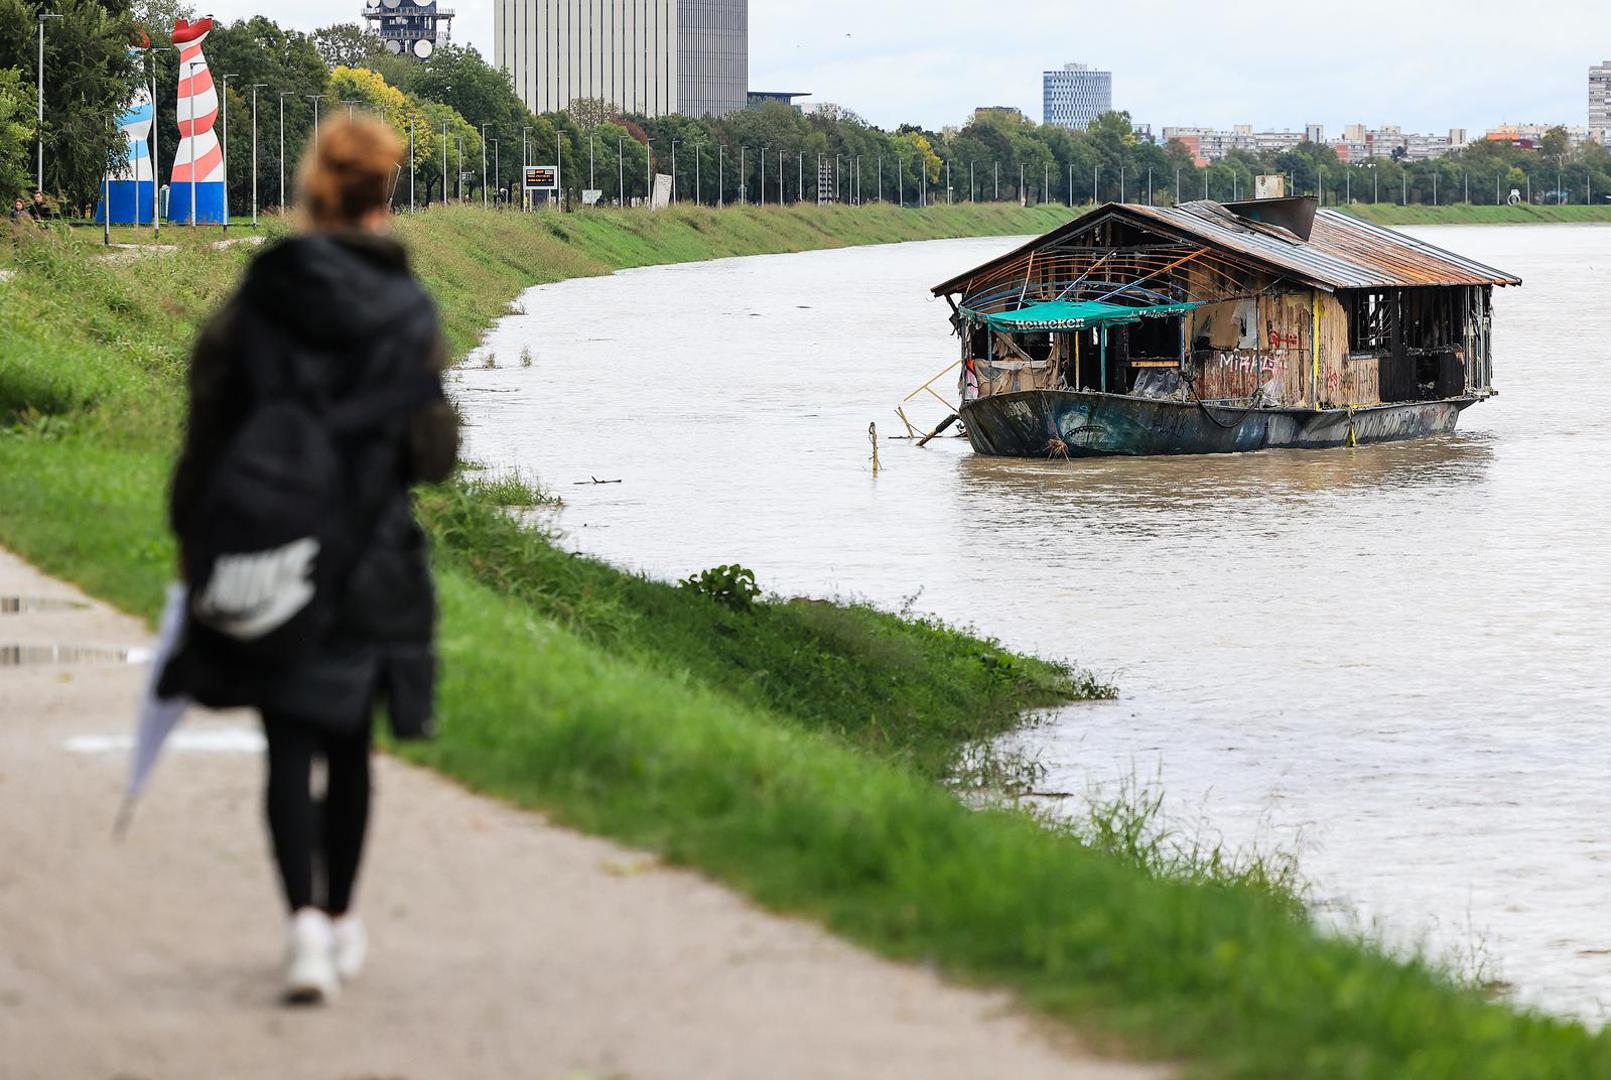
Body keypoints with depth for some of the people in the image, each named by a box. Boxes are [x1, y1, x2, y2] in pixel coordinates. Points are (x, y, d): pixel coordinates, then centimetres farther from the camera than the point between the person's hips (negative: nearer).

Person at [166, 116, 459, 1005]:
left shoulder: (253, 305, -4)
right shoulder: (411, 315, -4)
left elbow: (208, 433, -4)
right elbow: (430, 456, -4)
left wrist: (193, 542, 4)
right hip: (372, 565, 1)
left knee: (290, 746, 0)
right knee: (349, 746, 16)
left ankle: (306, 920, -18)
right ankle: (340, 919, 28)